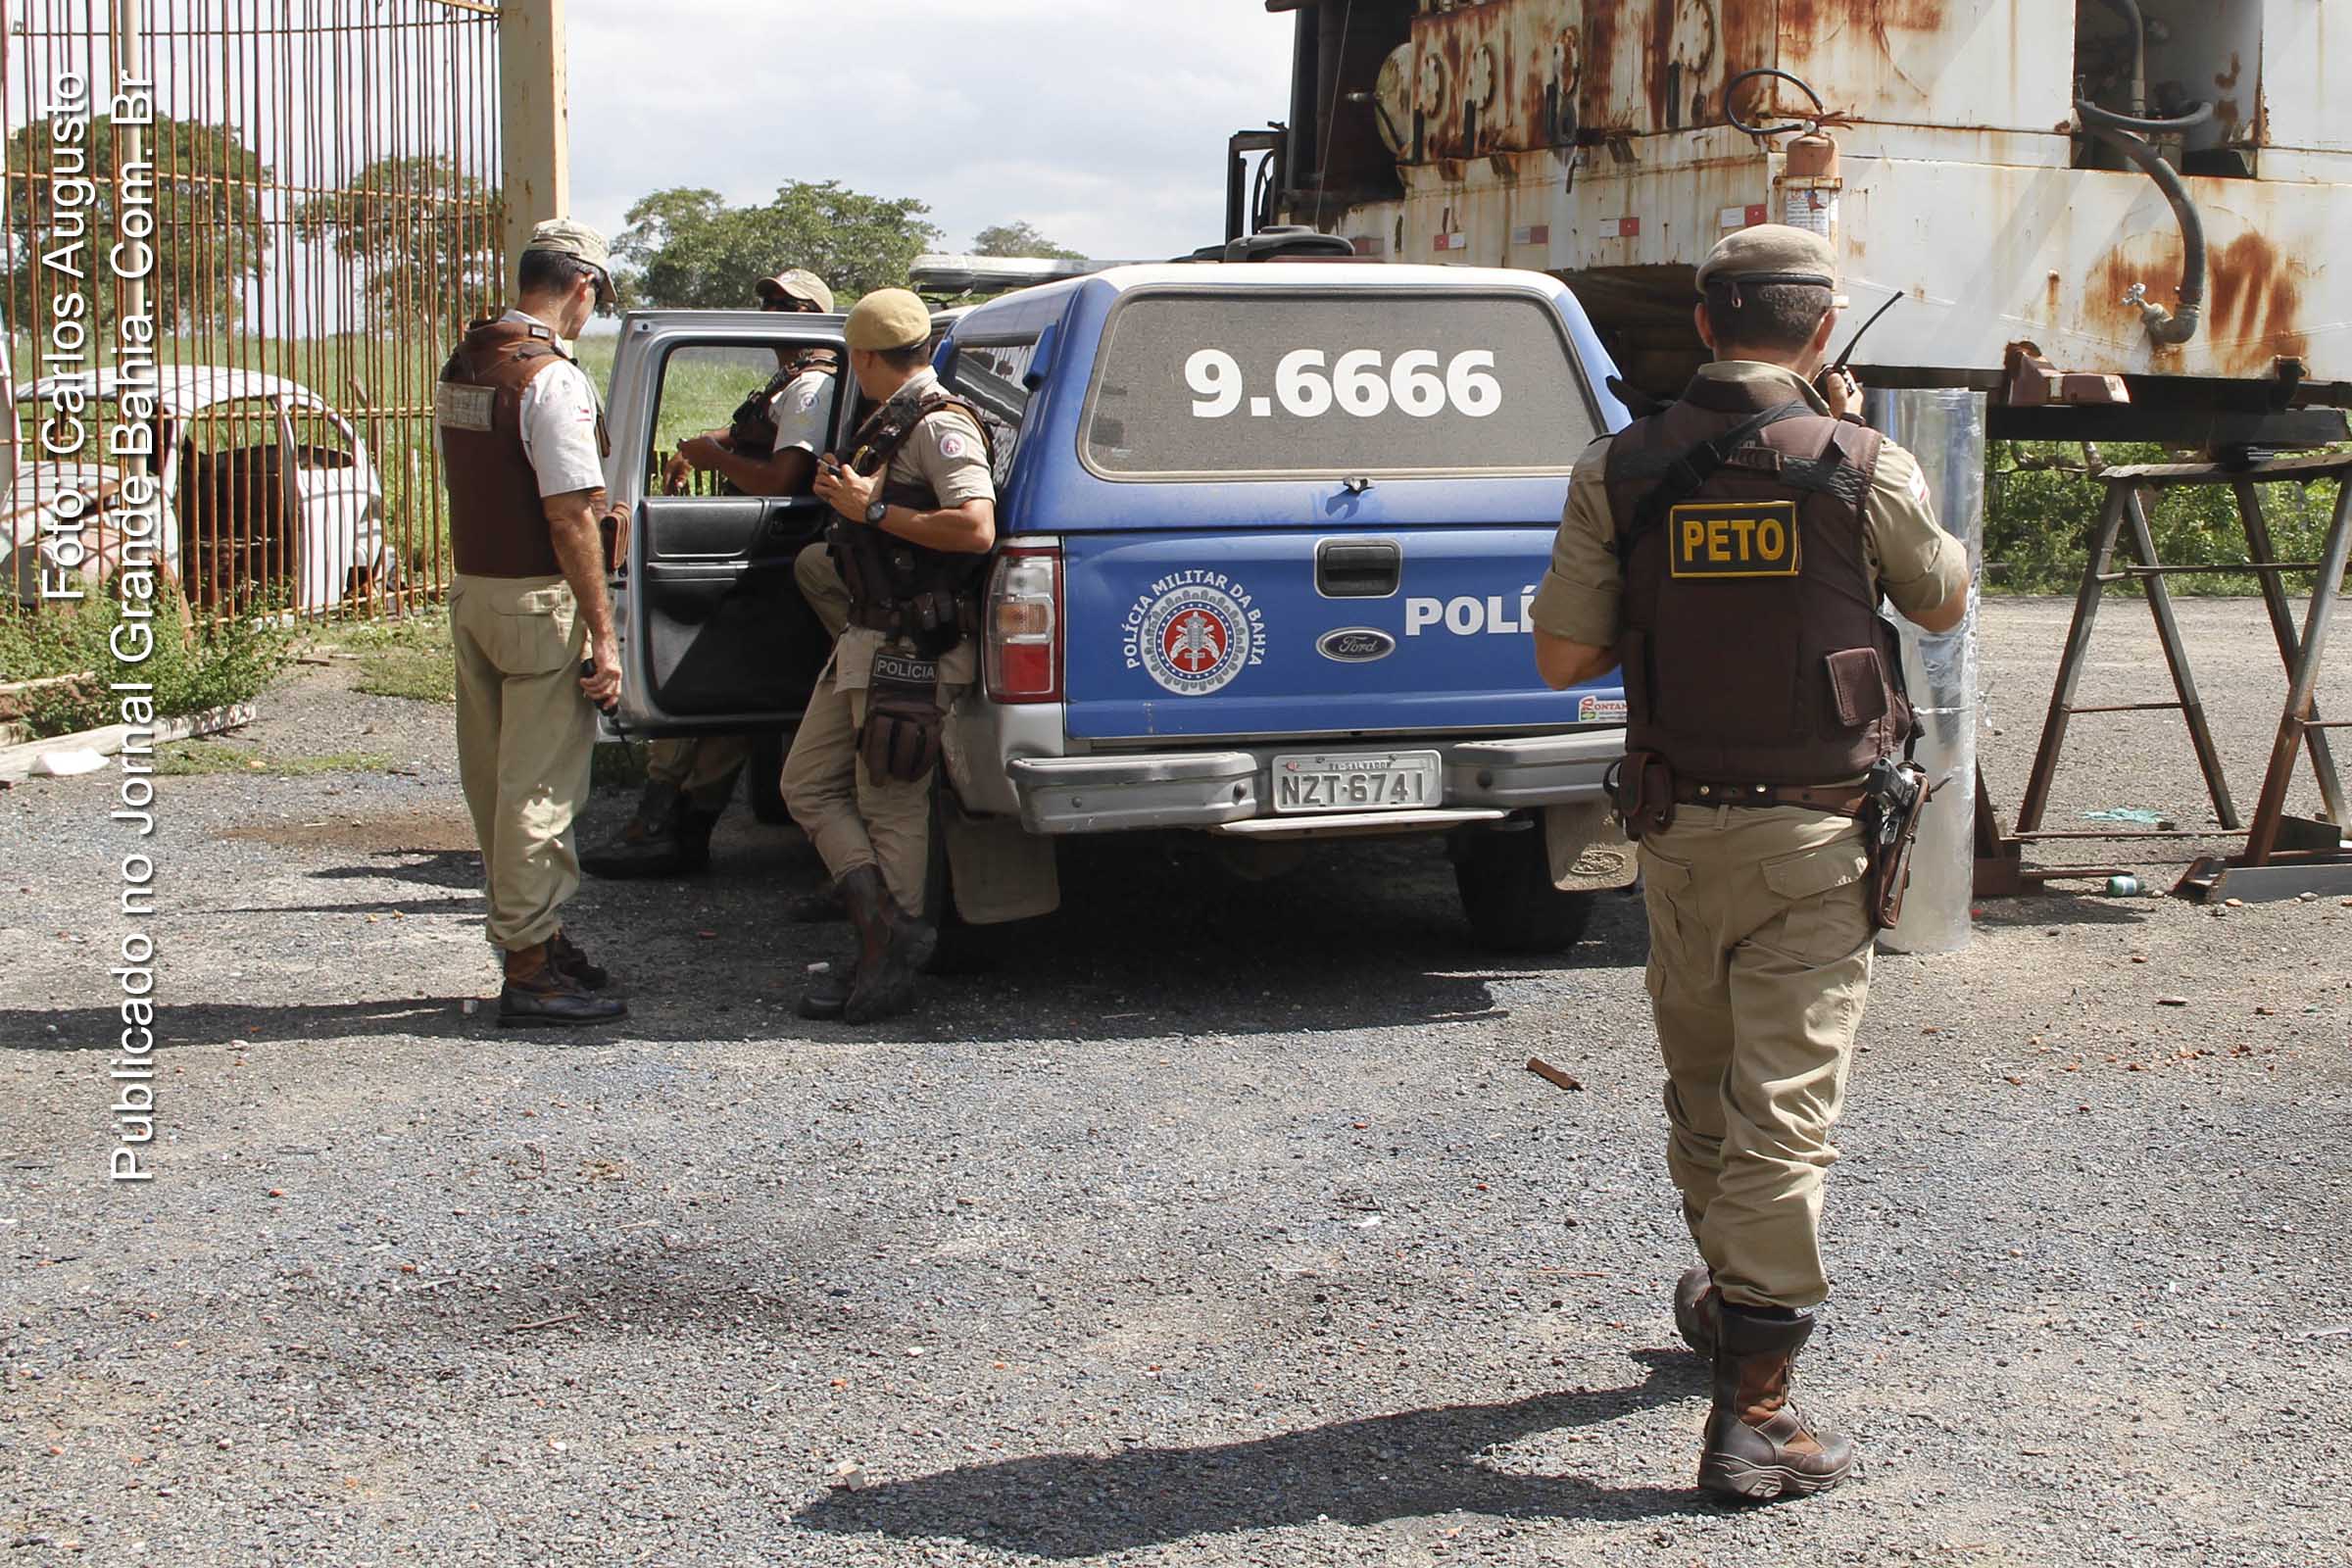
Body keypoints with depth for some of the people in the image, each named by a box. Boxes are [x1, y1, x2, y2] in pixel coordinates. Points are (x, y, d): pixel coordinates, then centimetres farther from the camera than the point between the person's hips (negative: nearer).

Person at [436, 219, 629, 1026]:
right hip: (539, 600, -9)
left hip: (471, 590, 9)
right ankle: (529, 970, 3)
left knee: (495, 781, 15)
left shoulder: (461, 368, 10)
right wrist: (602, 634, -17)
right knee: (539, 788, -2)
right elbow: (570, 517, -20)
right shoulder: (552, 378, -17)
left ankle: (535, 937, 28)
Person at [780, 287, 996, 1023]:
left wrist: (873, 508, -19)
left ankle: (891, 965, 2)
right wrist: (844, 490, 18)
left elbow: (975, 528, -26)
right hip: (867, 640, 10)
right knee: (808, 783, 9)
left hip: (914, 650, -10)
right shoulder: (889, 424, 17)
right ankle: (883, 926, 7)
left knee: (891, 805, -5)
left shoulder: (939, 424, -13)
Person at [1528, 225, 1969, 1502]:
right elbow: (1943, 604, 10)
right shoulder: (1864, 467, -8)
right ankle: (1753, 1409, -2)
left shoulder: (1619, 472, -4)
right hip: (1817, 832, -3)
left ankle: (1729, 1304, 42)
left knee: (1699, 1089, 20)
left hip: (1679, 828, 3)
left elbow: (1562, 656, -1)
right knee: (1783, 1105, -2)